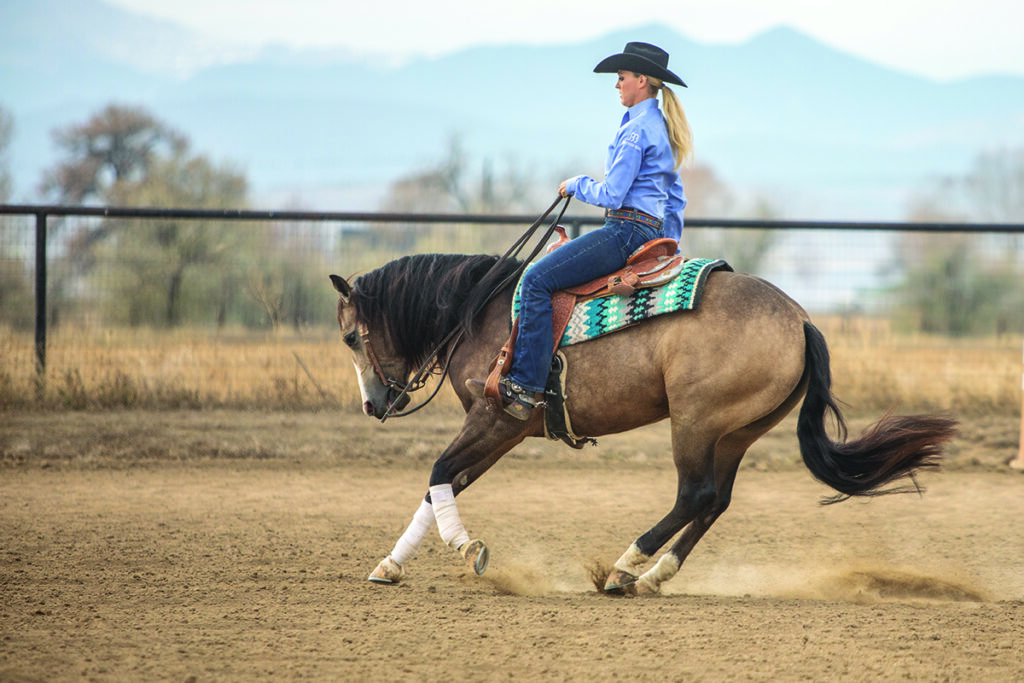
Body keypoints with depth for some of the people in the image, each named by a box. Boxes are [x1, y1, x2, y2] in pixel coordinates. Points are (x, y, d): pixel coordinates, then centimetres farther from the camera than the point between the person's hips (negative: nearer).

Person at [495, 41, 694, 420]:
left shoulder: (637, 129, -13)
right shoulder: (662, 128, 19)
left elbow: (612, 194, -17)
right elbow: (676, 199, 24)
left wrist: (576, 184, 1)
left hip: (627, 230, -11)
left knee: (537, 279, -18)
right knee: (542, 274, 21)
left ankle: (525, 386, -25)